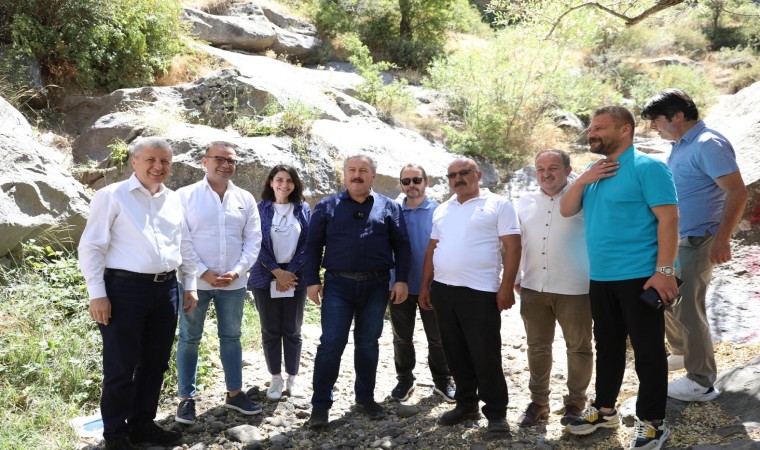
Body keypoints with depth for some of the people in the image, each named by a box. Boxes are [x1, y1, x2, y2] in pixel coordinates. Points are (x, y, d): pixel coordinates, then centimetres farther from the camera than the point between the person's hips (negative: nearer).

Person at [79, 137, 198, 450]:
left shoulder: (174, 200, 13)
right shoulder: (111, 196, -4)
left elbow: (185, 245, 19)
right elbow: (91, 246, -7)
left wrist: (190, 285, 15)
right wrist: (97, 294, -12)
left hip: (166, 289, 6)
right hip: (124, 289, -6)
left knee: (155, 363, 13)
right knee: (121, 367, 2)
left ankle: (142, 424, 29)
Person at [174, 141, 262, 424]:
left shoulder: (245, 199, 6)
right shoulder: (185, 195, -3)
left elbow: (253, 239, 4)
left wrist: (236, 272, -9)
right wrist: (204, 273, -14)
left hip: (234, 283, 3)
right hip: (195, 281, -3)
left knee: (231, 337, 13)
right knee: (189, 339, 6)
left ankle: (234, 393, 24)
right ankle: (186, 398, 17)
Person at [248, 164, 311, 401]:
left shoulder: (303, 210, 5)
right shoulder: (260, 209, 2)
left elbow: (307, 244, 1)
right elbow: (257, 244, -4)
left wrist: (291, 273, -8)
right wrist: (277, 272, -12)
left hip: (295, 278, 1)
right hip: (266, 278, 0)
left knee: (292, 330, 6)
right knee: (270, 330, 5)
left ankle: (293, 379, 17)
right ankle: (276, 379, 16)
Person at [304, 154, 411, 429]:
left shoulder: (389, 207, 7)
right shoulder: (327, 206, 5)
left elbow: (401, 245, 6)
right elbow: (313, 245, 4)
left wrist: (401, 280, -2)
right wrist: (312, 281, -3)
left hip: (376, 285, 1)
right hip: (338, 285, -1)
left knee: (368, 344, 11)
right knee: (331, 344, -3)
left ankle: (365, 398, 24)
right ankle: (320, 404, 6)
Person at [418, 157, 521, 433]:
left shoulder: (498, 205, -1)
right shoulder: (442, 210, 16)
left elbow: (512, 247, -6)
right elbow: (432, 249, 19)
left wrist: (506, 286, -14)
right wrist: (425, 285, 13)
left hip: (480, 292, -6)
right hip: (443, 290, 6)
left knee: (486, 356, -1)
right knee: (456, 353, 12)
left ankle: (496, 412, 12)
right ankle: (466, 405, 26)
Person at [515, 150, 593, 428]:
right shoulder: (525, 202, 10)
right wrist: (516, 279, 11)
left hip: (574, 289, -4)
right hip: (533, 288, 4)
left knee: (579, 347, 9)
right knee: (537, 347, 13)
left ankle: (575, 402, 24)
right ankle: (538, 401, 26)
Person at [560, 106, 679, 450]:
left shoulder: (646, 168, -10)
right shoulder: (595, 173, 13)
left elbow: (668, 219, -15)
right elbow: (566, 210, 10)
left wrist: (664, 271, -20)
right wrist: (582, 180, -6)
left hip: (639, 277, -7)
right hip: (600, 278, 8)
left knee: (647, 351, 3)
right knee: (607, 347, 17)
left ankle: (652, 422, 15)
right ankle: (604, 409, 31)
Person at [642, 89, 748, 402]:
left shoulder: (708, 145, -17)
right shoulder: (680, 146, 10)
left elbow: (737, 193, -21)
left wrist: (721, 240, -26)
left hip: (696, 241, -9)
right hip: (673, 240, 9)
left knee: (687, 309, -4)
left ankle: (702, 383, 9)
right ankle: (682, 353, 39)